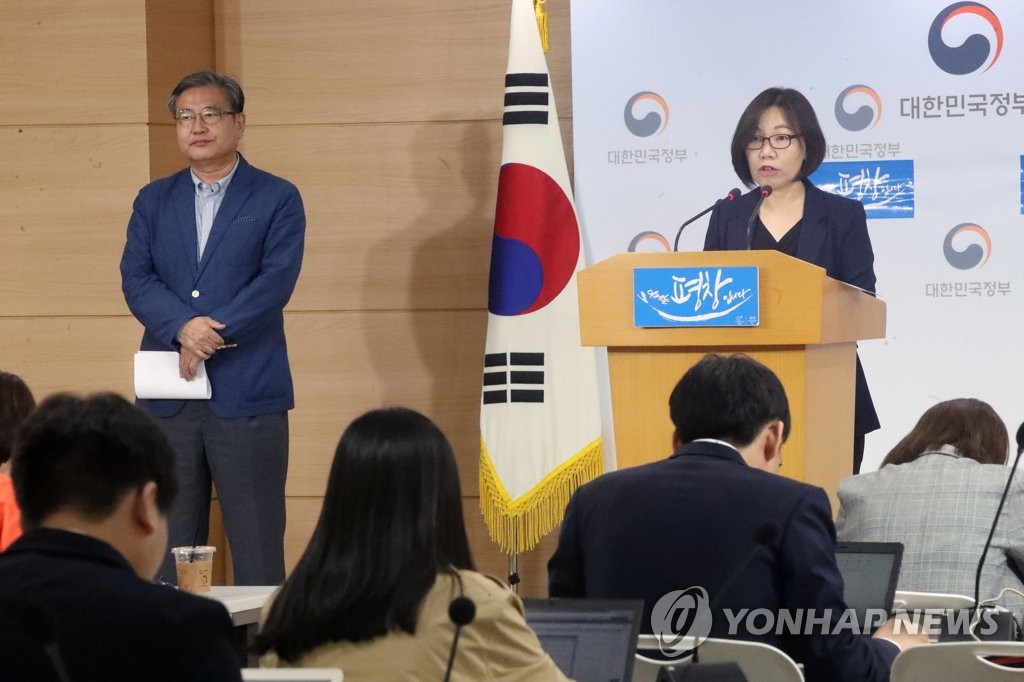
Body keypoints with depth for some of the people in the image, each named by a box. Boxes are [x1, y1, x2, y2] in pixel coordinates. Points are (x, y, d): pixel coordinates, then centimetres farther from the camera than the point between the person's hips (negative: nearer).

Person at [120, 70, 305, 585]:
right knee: (168, 550, 5)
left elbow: (277, 280, -9)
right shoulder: (153, 201, 14)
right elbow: (135, 279, 2)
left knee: (258, 551, -2)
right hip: (167, 401, 3)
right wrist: (183, 326, -17)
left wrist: (211, 334, -17)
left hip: (248, 396, -3)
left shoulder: (277, 199, 4)